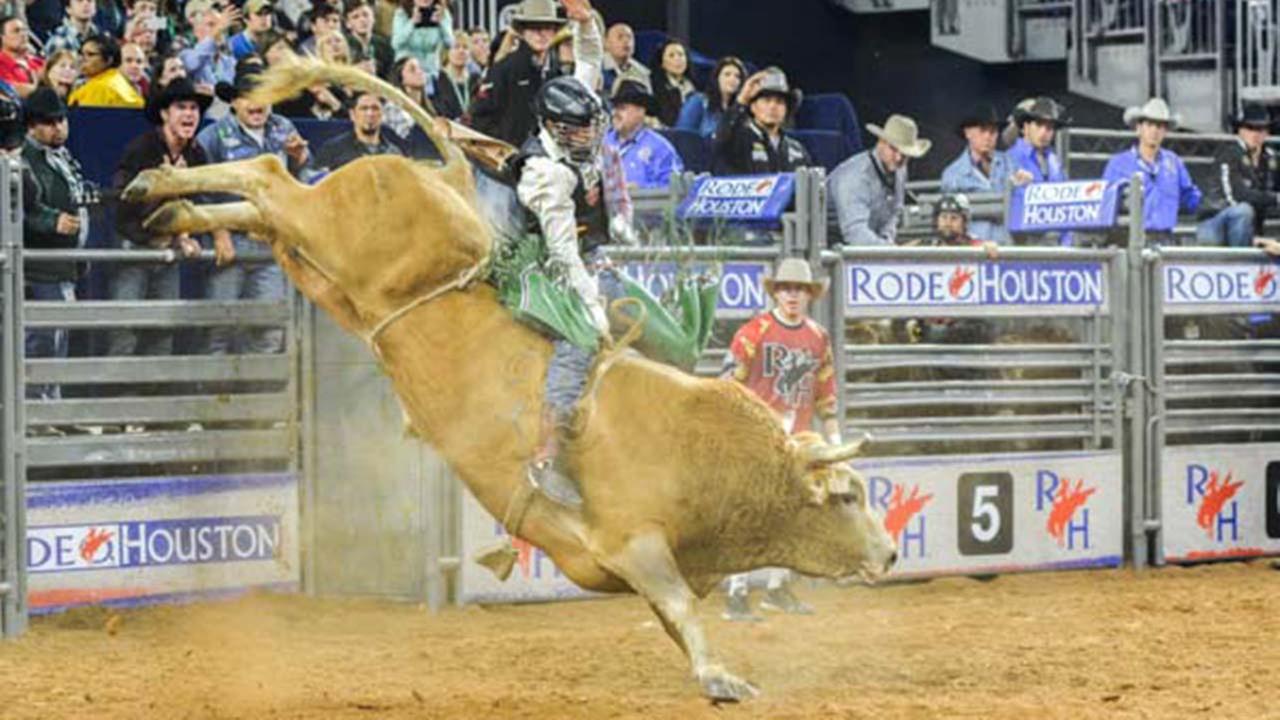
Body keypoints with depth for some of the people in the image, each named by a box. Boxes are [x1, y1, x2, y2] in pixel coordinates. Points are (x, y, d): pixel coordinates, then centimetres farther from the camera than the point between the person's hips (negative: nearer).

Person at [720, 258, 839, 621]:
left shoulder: (819, 337, 10)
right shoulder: (754, 332, -6)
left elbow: (825, 393, 17)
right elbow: (730, 383, -7)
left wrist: (833, 438, 14)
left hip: (797, 442, 6)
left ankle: (778, 589, 24)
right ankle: (736, 595, -10)